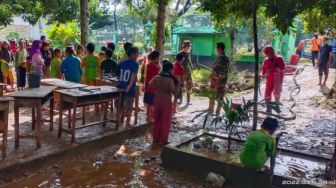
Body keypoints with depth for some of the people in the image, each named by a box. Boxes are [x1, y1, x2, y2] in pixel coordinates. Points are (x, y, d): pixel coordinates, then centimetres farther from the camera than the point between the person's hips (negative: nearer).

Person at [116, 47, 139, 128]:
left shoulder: (121, 63, 7)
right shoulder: (135, 64, -9)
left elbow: (117, 74, 15)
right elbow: (134, 74, -26)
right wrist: (130, 85, -38)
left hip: (120, 87, 5)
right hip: (129, 89, -5)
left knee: (120, 106, 18)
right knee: (129, 107, 7)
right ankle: (127, 123, 13)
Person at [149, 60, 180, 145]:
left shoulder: (157, 77, -4)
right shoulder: (170, 80, -19)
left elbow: (150, 84, 13)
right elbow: (175, 93, -21)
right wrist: (178, 84, -12)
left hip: (157, 101, 5)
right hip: (166, 102, -5)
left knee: (157, 120, 17)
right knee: (165, 122, 7)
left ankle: (155, 138, 26)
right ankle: (163, 140, 14)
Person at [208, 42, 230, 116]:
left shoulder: (225, 59, -19)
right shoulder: (219, 57, 8)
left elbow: (224, 72, -23)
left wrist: (218, 81, -26)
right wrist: (211, 75, 21)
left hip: (220, 81, -9)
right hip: (214, 79, 9)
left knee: (219, 97, 3)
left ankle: (217, 112, 14)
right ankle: (210, 109, 32)